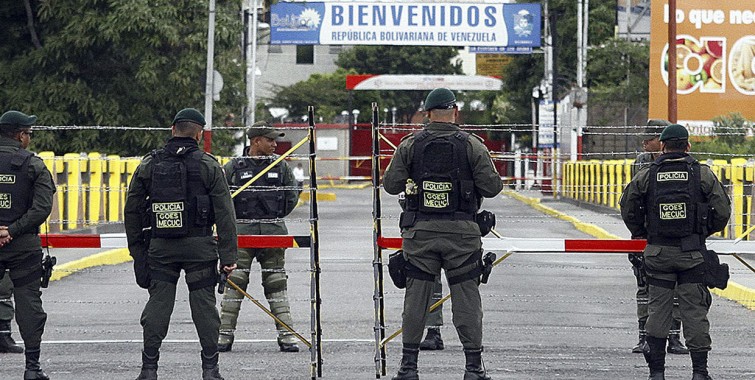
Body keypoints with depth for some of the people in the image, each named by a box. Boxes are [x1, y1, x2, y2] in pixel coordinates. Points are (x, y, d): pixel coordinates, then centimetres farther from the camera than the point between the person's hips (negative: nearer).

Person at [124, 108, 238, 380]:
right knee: (204, 306, 4)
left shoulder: (148, 165, 5)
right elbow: (224, 214, -4)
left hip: (160, 247, 2)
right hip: (199, 246, -2)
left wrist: (137, 250, 13)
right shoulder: (208, 166, -2)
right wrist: (228, 255, -3)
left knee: (157, 304, 6)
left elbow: (132, 211, 7)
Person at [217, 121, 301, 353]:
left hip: (273, 231, 2)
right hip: (241, 230, -2)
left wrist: (276, 216, 12)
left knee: (276, 282, 5)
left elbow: (292, 194, 16)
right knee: (234, 283, -4)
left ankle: (286, 335, 6)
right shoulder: (234, 167, -1)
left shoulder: (280, 166, 7)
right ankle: (225, 335, 1)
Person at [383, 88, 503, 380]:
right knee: (466, 297, 5)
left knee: (416, 297, 7)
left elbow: (390, 185, 1)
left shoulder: (410, 145, 0)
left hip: (420, 231, 1)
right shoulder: (472, 145, -4)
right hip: (461, 233, -1)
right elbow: (492, 187, -5)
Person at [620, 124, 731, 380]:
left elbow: (627, 208, 6)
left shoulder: (646, 176, 0)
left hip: (658, 252, 1)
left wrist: (641, 234, 21)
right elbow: (722, 211, -2)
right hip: (692, 253, -1)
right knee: (694, 309, 3)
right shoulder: (703, 174, -3)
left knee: (658, 308, 7)